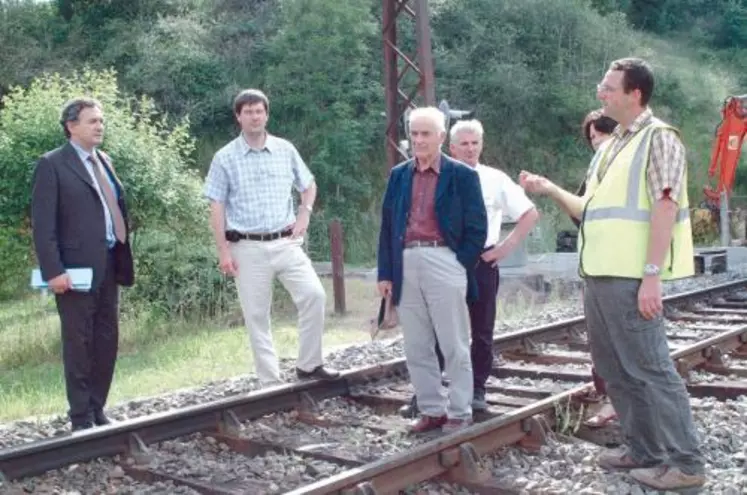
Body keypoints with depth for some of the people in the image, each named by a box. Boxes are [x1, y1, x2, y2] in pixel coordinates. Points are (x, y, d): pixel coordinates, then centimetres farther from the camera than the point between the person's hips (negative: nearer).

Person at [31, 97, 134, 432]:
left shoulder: (104, 161, 16)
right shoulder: (52, 164, -6)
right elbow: (43, 224, -11)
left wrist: (123, 257, 9)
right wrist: (53, 270, -18)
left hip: (110, 264, 7)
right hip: (77, 267, -7)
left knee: (107, 341, 10)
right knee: (79, 343, 2)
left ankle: (97, 411, 22)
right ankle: (81, 418, 12)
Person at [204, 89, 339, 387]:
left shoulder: (285, 150, 6)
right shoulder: (225, 158, -1)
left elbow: (309, 186, 19)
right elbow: (217, 208, -2)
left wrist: (304, 214, 1)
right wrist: (223, 251, -7)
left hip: (286, 242, 2)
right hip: (248, 248, -2)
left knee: (314, 294, -13)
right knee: (256, 315, 2)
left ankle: (308, 365, 2)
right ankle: (270, 382, 12)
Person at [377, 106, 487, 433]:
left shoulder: (462, 175, 0)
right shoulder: (398, 175, 13)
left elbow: (476, 229, -1)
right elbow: (387, 226, 13)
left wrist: (457, 267, -7)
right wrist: (386, 272, 6)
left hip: (443, 264, -4)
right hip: (406, 266, 5)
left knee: (454, 345, 2)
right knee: (416, 348, 9)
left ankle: (459, 413, 13)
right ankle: (432, 410, 20)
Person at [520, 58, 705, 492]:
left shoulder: (659, 138, -6)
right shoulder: (614, 146, 20)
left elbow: (665, 207, -15)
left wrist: (652, 274, -21)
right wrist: (549, 188, 15)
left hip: (630, 277, -9)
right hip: (599, 274, 9)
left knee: (649, 368, -5)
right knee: (615, 368, 13)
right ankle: (644, 449, 25)